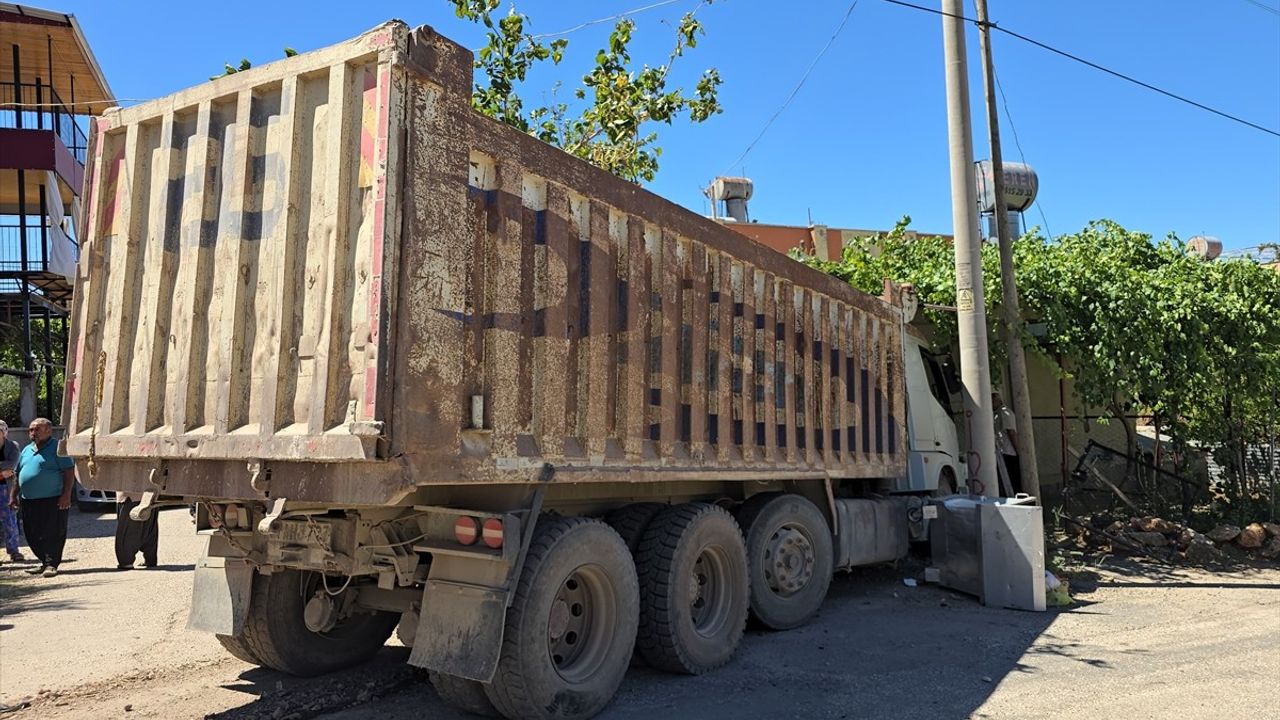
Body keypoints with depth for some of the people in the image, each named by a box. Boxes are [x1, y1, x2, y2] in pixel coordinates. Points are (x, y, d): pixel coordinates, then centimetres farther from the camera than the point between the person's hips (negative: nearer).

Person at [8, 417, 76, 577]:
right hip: (28, 502, 8)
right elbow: (17, 475, 23)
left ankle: (52, 564, 3)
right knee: (32, 536, 11)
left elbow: (69, 472, -11)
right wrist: (13, 496, 16)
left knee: (53, 534, -4)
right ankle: (44, 562, 23)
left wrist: (66, 494, -18)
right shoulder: (26, 450, 17)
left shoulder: (57, 448, -5)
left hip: (53, 501, -7)